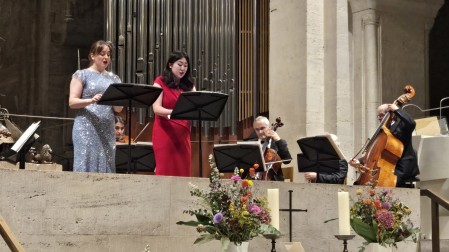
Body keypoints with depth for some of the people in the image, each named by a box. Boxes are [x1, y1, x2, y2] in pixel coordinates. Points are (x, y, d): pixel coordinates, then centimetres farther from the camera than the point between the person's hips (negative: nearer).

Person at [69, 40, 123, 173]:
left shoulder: (113, 78, 15)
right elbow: (72, 102, -5)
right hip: (86, 129, -4)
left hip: (107, 130, 5)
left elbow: (118, 109, 10)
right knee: (86, 166, -8)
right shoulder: (82, 75, 3)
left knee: (105, 166, 2)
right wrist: (91, 100, -21)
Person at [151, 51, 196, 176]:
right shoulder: (160, 82, -1)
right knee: (165, 172, -4)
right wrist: (173, 112, -31)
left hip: (183, 134, 4)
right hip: (165, 133, -4)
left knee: (183, 172, 1)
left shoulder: (189, 85, 13)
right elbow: (156, 108, -13)